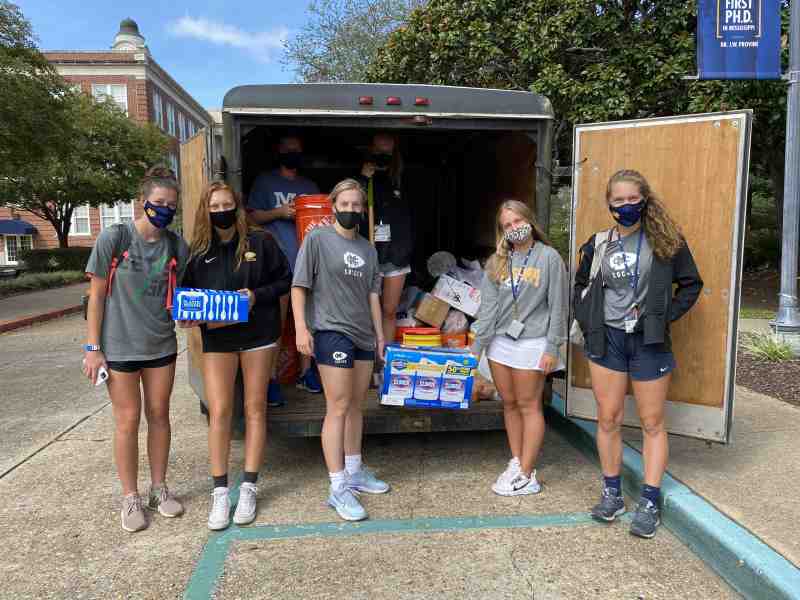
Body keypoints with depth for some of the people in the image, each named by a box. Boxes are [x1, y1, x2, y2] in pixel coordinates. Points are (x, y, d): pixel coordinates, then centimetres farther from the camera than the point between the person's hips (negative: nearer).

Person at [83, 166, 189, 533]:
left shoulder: (177, 246, -1)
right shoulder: (114, 238, -11)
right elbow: (97, 295, -7)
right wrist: (93, 348, -9)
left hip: (162, 346, 3)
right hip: (120, 347, -3)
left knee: (159, 416, 12)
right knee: (128, 421, 5)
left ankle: (159, 488, 28)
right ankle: (130, 498, 22)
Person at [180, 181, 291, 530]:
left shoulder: (260, 243, -2)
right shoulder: (198, 251, 4)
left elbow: (284, 280, 2)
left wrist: (257, 296, -13)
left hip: (258, 334, -1)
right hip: (217, 338, 1)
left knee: (255, 409, 6)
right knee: (218, 412, -2)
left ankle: (249, 488, 17)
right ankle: (220, 492, 11)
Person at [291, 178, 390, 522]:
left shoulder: (368, 249, 12)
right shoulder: (317, 239, -4)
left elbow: (372, 294, 14)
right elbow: (298, 287, -6)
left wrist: (379, 334, 13)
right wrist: (301, 328, -13)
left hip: (363, 335, 6)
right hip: (332, 332, -6)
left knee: (356, 406, 15)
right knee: (338, 408, -6)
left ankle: (354, 471, 29)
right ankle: (339, 487, 2)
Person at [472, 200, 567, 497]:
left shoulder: (549, 257, -4)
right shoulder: (497, 262, 6)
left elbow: (557, 306, -5)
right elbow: (488, 306, 3)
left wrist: (552, 347, -9)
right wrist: (477, 346, -2)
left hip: (531, 343, -4)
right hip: (500, 341, 5)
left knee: (529, 406, 2)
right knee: (509, 404, 12)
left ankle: (526, 475, 9)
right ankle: (516, 463, 25)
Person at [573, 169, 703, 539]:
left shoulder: (665, 241, -1)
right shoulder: (597, 245, 7)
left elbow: (691, 284, 3)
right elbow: (580, 288, 17)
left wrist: (664, 317, -7)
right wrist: (587, 323, 4)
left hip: (649, 342, -2)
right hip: (606, 340, 3)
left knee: (652, 423, 4)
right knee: (608, 420, 7)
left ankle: (649, 504, 13)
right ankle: (612, 494, 21)